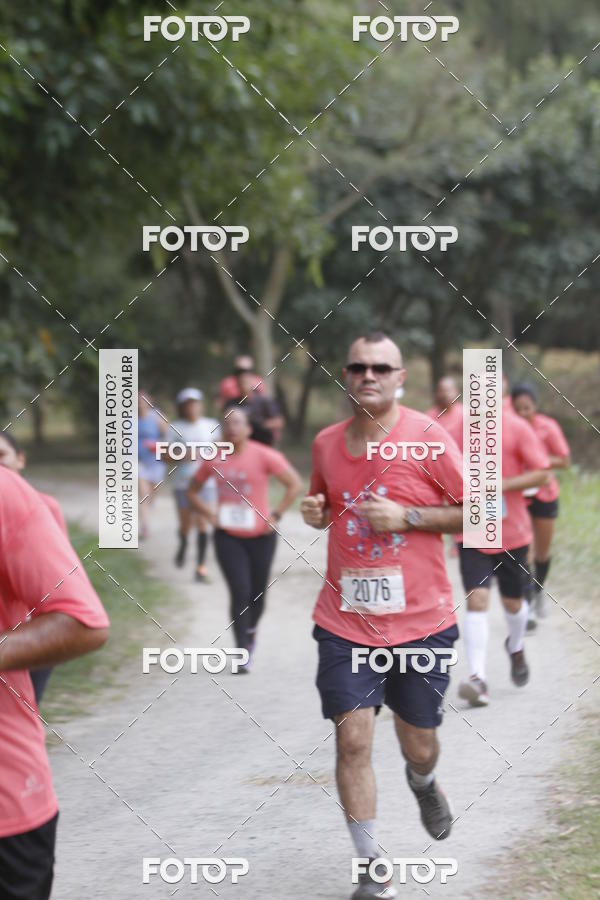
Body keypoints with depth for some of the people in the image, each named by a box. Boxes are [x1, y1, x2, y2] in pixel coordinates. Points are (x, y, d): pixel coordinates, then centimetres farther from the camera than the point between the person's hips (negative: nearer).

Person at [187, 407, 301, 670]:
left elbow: (295, 484, -4)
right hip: (227, 537, 1)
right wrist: (209, 513, -1)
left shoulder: (264, 456, -8)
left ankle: (251, 631, 43)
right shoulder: (214, 459, 1)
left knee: (257, 593, 10)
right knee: (240, 591, -12)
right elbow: (193, 491, 15)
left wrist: (275, 514, -9)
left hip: (260, 536, 0)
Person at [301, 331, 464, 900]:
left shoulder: (428, 438, -9)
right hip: (346, 623, 2)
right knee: (352, 740, -9)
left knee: (418, 746, 11)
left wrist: (407, 517, -16)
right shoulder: (327, 443, 3)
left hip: (421, 622, -2)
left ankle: (423, 782, 50)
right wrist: (315, 512, -1)